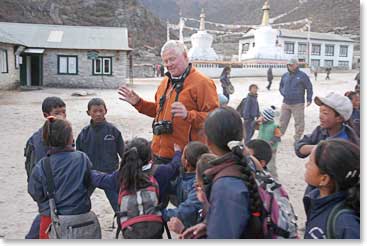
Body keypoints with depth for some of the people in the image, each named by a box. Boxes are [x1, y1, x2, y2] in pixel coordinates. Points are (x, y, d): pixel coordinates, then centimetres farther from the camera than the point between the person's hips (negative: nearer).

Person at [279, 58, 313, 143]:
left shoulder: (302, 75, -2)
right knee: (282, 121, 9)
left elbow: (309, 88, 1)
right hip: (285, 103, 4)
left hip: (298, 104, -4)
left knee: (299, 123, 1)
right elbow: (281, 86, 22)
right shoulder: (285, 75, 10)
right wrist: (283, 93, 5)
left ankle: (297, 139, 11)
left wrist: (309, 99, -4)